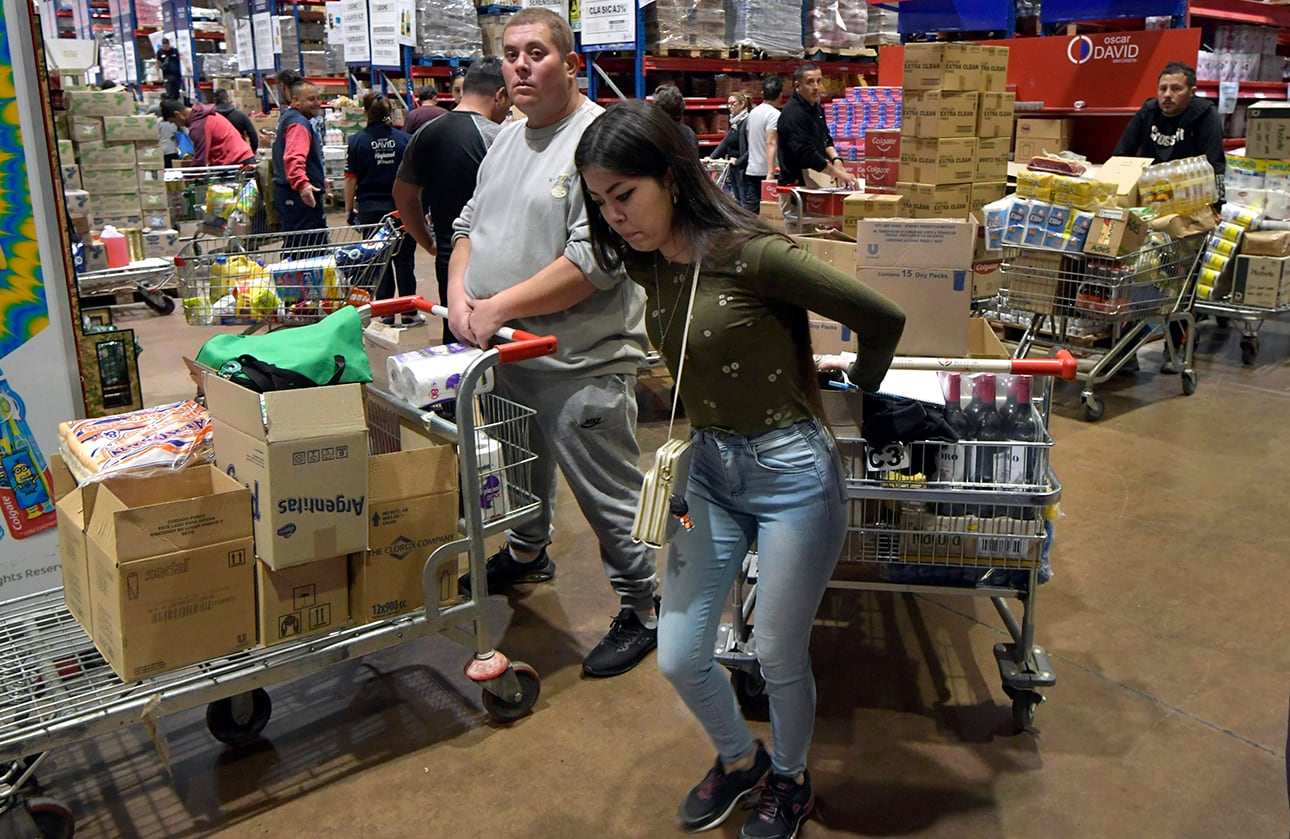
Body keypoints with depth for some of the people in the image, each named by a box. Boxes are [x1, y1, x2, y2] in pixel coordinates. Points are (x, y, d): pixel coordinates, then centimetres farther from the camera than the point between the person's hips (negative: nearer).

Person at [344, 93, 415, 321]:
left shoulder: (357, 141, -4)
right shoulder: (404, 139, -1)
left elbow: (351, 179, -3)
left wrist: (349, 209, 6)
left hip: (371, 208, 0)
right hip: (402, 208, 1)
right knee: (404, 259, 8)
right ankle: (409, 313, 12)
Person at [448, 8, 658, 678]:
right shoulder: (507, 138, 12)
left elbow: (596, 261, -25)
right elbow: (470, 223, 18)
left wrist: (497, 308, -21)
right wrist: (458, 292, -3)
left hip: (580, 365, -8)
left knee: (607, 495, 1)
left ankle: (641, 610, 18)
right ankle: (527, 554, 51)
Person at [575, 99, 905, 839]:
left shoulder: (751, 254, -22)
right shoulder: (648, 267, -1)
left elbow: (883, 319, -14)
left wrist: (862, 387, 3)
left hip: (791, 472, -6)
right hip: (710, 471, 6)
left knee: (779, 657, 10)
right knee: (679, 657, 9)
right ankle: (739, 760, 41)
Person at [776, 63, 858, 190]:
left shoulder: (817, 108, 14)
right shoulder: (793, 115, -16)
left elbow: (826, 140, 21)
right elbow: (806, 154, -23)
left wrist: (836, 159, -2)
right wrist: (839, 174, -21)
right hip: (796, 183, -8)